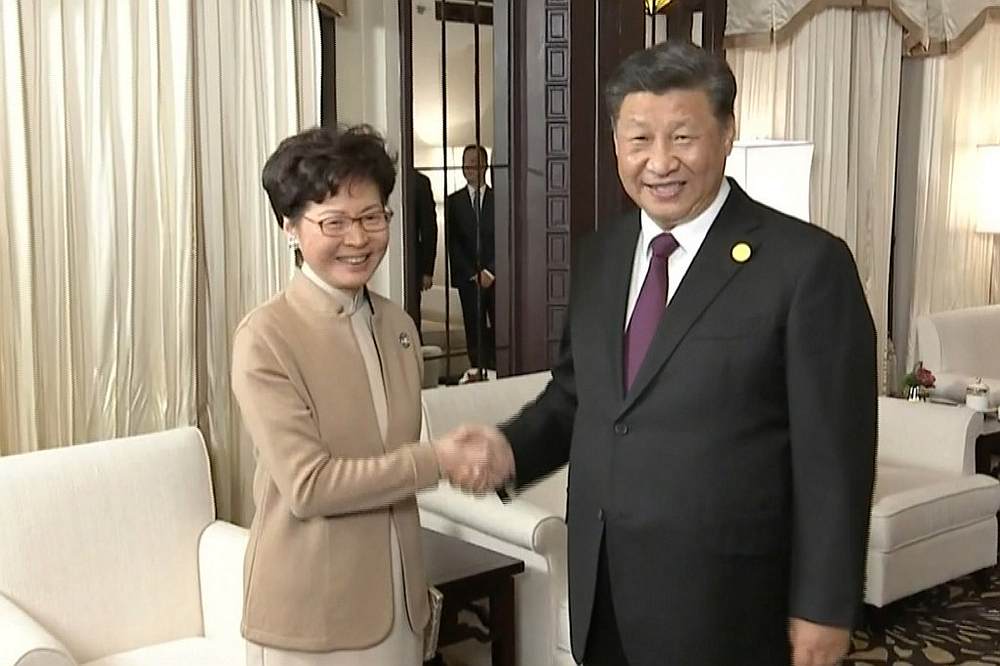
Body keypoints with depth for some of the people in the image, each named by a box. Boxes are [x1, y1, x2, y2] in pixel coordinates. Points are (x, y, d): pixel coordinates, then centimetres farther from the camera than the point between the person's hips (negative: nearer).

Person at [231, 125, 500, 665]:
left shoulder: (398, 326, 4)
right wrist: (436, 461, -16)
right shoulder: (265, 336, -15)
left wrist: (414, 593, 15)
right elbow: (308, 486, -19)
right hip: (307, 618, -5)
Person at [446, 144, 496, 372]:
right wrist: (472, 274, -5)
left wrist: (490, 271, -8)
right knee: (475, 329, 1)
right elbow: (453, 242, 4)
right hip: (468, 277, 1)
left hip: (496, 276, 0)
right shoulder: (453, 201, 9)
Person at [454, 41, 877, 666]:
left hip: (724, 600, -5)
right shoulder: (601, 252, 5)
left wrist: (824, 606, -10)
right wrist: (513, 447, -5)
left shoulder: (807, 263, -14)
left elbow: (833, 455, -12)